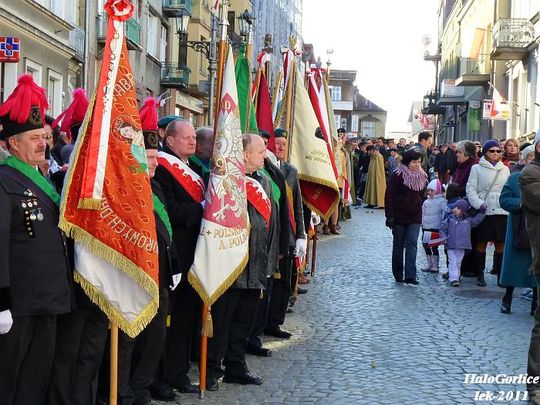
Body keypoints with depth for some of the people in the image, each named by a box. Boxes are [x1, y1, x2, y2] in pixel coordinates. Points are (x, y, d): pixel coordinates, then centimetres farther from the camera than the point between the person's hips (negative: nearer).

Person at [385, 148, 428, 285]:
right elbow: (389, 196, -11)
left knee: (412, 244, -8)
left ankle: (410, 276, -13)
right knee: (398, 245, 8)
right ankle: (398, 275, 19)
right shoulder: (398, 175, -10)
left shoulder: (422, 176, 7)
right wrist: (390, 216, -15)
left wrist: (422, 213, 14)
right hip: (399, 216, -3)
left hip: (415, 218, 3)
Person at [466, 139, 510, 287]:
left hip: (501, 211, 3)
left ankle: (500, 273, 10)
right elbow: (470, 189, -1)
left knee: (500, 243, 3)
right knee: (481, 242, 1)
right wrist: (479, 204, -14)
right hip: (484, 212, -3)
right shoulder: (477, 168, 3)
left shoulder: (505, 169, 14)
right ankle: (480, 274, 9)